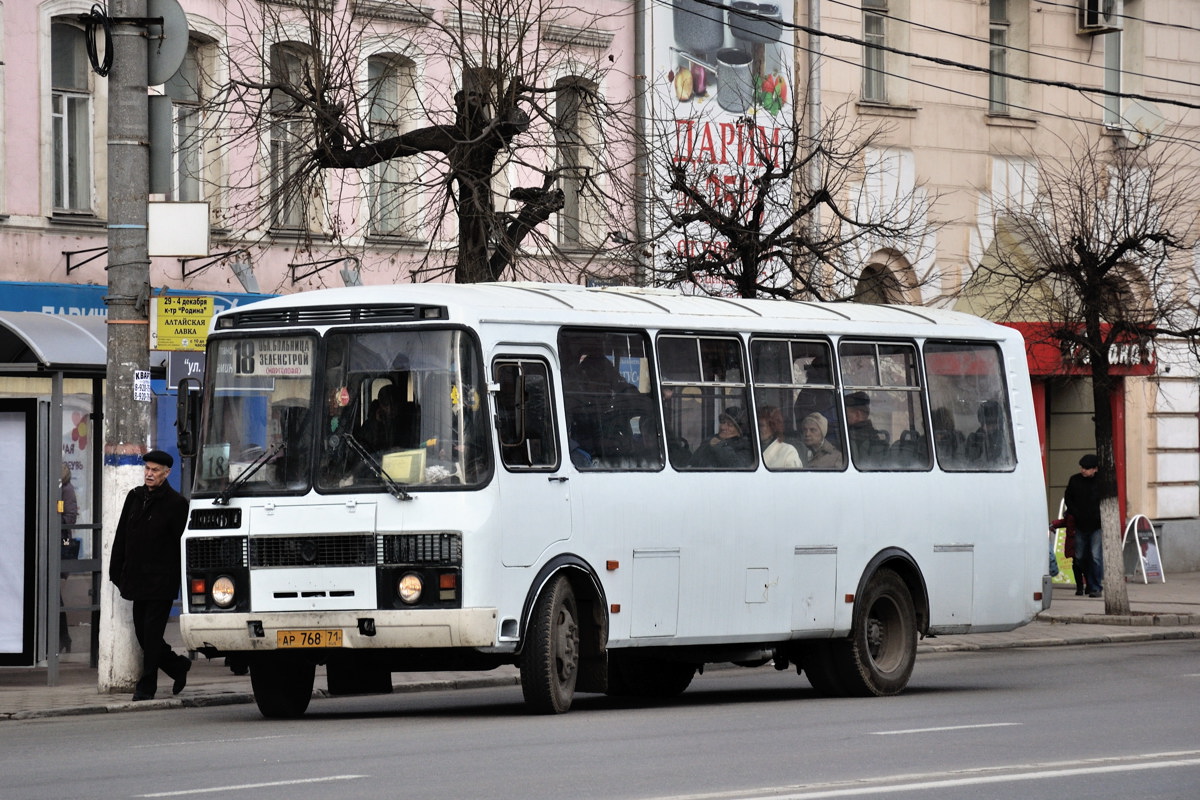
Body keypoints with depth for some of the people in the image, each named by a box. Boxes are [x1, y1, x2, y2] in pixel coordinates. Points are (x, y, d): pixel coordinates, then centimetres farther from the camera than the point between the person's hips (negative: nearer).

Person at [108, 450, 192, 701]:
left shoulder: (175, 503, -6)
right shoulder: (134, 497, 12)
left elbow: (182, 543, -7)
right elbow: (121, 536, 15)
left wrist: (180, 578, -11)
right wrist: (116, 572, 10)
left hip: (161, 580, -6)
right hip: (136, 577, 6)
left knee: (151, 633, -6)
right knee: (142, 633, 9)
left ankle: (146, 686, -1)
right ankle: (179, 667, 27)